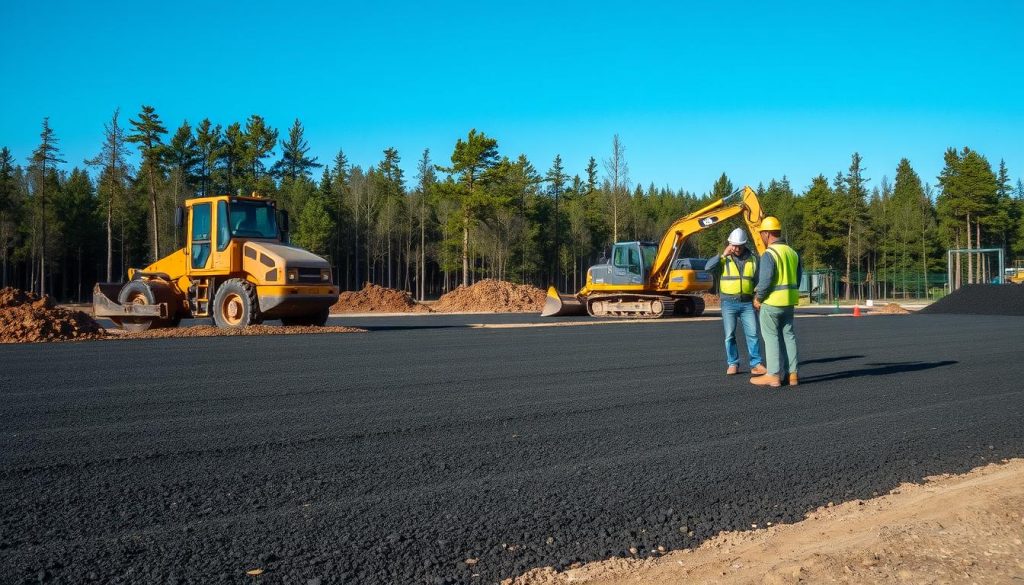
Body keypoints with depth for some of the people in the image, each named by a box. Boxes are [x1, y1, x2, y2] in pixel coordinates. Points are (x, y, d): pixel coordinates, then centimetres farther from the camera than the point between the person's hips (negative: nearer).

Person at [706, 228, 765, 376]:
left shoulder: (752, 259, 5)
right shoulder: (724, 258, 0)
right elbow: (708, 267, -16)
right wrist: (723, 255, -19)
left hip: (747, 303, 1)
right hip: (729, 303, -1)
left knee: (752, 334, -2)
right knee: (730, 335, 2)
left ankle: (756, 365, 3)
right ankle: (733, 364, 10)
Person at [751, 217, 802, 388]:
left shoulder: (769, 254, -15)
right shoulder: (792, 252, 10)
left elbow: (765, 280, -20)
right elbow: (797, 278, 12)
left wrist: (758, 298, -7)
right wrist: (788, 294, 17)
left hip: (771, 303, -7)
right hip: (789, 303, 7)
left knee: (771, 338, -1)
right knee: (789, 336, 12)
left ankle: (773, 375, 1)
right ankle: (792, 374, 14)